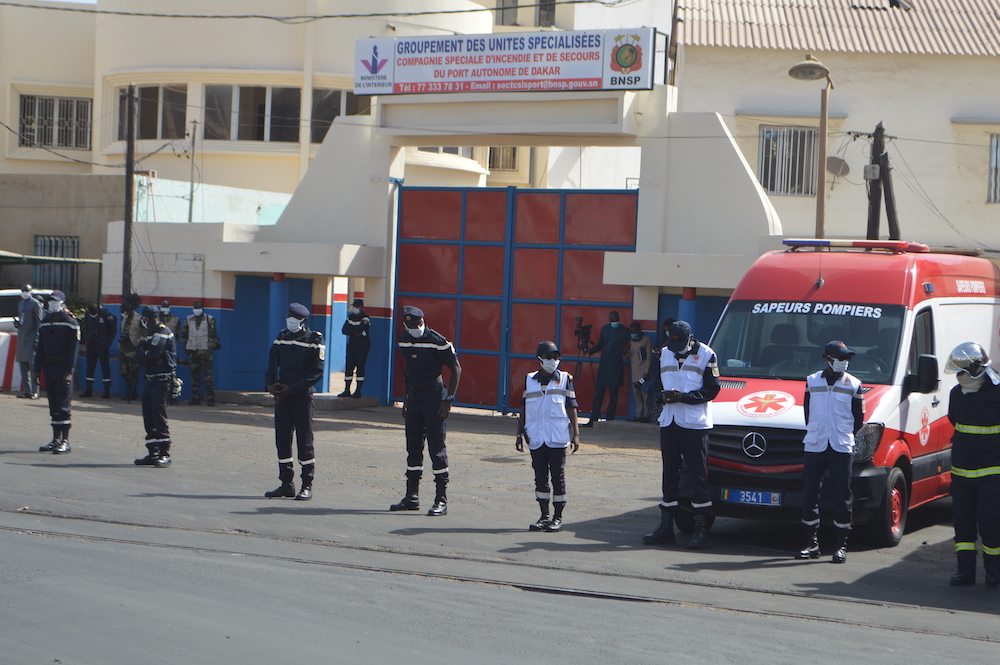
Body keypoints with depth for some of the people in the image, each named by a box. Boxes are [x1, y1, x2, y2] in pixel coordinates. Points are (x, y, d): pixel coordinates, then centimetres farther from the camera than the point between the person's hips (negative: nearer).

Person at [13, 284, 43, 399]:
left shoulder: (35, 304, -4)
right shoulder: (21, 304, 20)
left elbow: (39, 322, -8)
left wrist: (37, 340, -15)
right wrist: (17, 323, 5)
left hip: (31, 338, -8)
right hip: (22, 339, 8)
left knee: (33, 365, -11)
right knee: (23, 365, 6)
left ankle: (34, 391, -11)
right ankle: (27, 390, 11)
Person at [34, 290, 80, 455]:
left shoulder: (71, 322, -5)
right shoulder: (45, 322, 15)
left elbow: (74, 349, -10)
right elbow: (40, 347, 17)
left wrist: (69, 372, -16)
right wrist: (37, 369, 10)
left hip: (63, 367, -6)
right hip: (48, 366, 6)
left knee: (64, 404, -9)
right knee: (53, 404, 8)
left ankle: (65, 442, -9)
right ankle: (56, 439, 13)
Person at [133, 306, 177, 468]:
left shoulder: (163, 333, -11)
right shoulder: (151, 334, 18)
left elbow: (152, 355, -22)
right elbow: (139, 358, 14)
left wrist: (143, 353, -1)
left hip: (162, 381, -9)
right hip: (151, 381, 9)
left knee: (159, 416, -12)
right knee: (149, 417, 10)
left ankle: (164, 454, -10)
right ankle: (153, 453, 15)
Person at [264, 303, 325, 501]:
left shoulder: (315, 340, -4)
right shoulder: (281, 338, 12)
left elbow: (317, 371, -9)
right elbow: (272, 363, 15)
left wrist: (292, 389, -15)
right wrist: (270, 384, -5)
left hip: (302, 396, -5)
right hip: (281, 395, 5)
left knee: (304, 440, -4)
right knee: (281, 438, 5)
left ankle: (307, 485, 1)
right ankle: (286, 483, 13)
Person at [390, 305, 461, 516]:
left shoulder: (437, 341, -13)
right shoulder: (403, 340, 8)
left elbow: (456, 369, -10)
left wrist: (448, 400, -15)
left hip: (434, 395, -7)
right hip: (414, 395, 7)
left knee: (436, 447, -8)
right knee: (412, 447, 10)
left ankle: (442, 499, -5)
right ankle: (412, 497, 18)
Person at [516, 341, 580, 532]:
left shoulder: (565, 379, 4)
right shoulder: (529, 380, 9)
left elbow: (572, 408, 3)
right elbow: (523, 410, 13)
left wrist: (576, 434, -3)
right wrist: (520, 434, 10)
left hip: (558, 438, -2)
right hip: (536, 438, 2)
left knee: (558, 476, 0)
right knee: (540, 477, 6)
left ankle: (558, 518, 6)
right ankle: (544, 516, 14)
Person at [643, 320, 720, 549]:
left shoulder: (706, 355, -5)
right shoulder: (665, 354, 13)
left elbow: (712, 390, -8)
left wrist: (684, 397, -19)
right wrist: (663, 395, -5)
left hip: (695, 424, -5)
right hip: (669, 423, 6)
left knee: (698, 475, -5)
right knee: (669, 474, 8)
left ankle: (701, 530, -2)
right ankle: (666, 528, 12)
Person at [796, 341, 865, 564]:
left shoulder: (853, 386, 5)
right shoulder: (812, 382, 9)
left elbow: (859, 419, 8)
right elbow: (807, 412, 13)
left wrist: (852, 443, 3)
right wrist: (815, 434, 8)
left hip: (842, 448, -2)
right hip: (814, 447, 2)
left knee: (841, 497, -3)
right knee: (809, 495, 1)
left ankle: (841, 546, 1)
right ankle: (811, 543, 9)